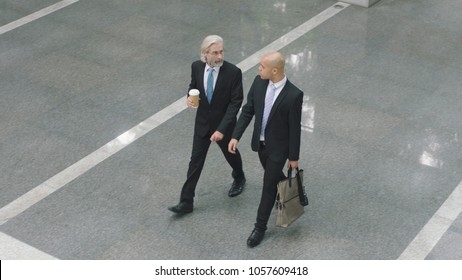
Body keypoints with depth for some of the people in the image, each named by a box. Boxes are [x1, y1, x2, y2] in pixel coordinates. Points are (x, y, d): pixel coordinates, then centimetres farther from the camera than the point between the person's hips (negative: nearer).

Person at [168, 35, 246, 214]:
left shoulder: (233, 72, -24)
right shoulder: (196, 66, -12)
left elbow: (235, 102, -22)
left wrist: (222, 129, -28)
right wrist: (190, 97, -17)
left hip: (224, 124, -2)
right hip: (202, 123, 2)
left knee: (231, 154, 22)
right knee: (196, 161, 6)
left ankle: (239, 179, 54)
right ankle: (186, 202, 14)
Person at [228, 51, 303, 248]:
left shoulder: (293, 95, -28)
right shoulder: (259, 82, -13)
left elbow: (295, 128, -18)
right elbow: (248, 111, -3)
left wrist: (294, 157, -10)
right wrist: (235, 136, -8)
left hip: (278, 147, -6)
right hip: (260, 142, 6)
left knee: (268, 186, 5)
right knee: (274, 177, 26)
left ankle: (260, 227, 20)